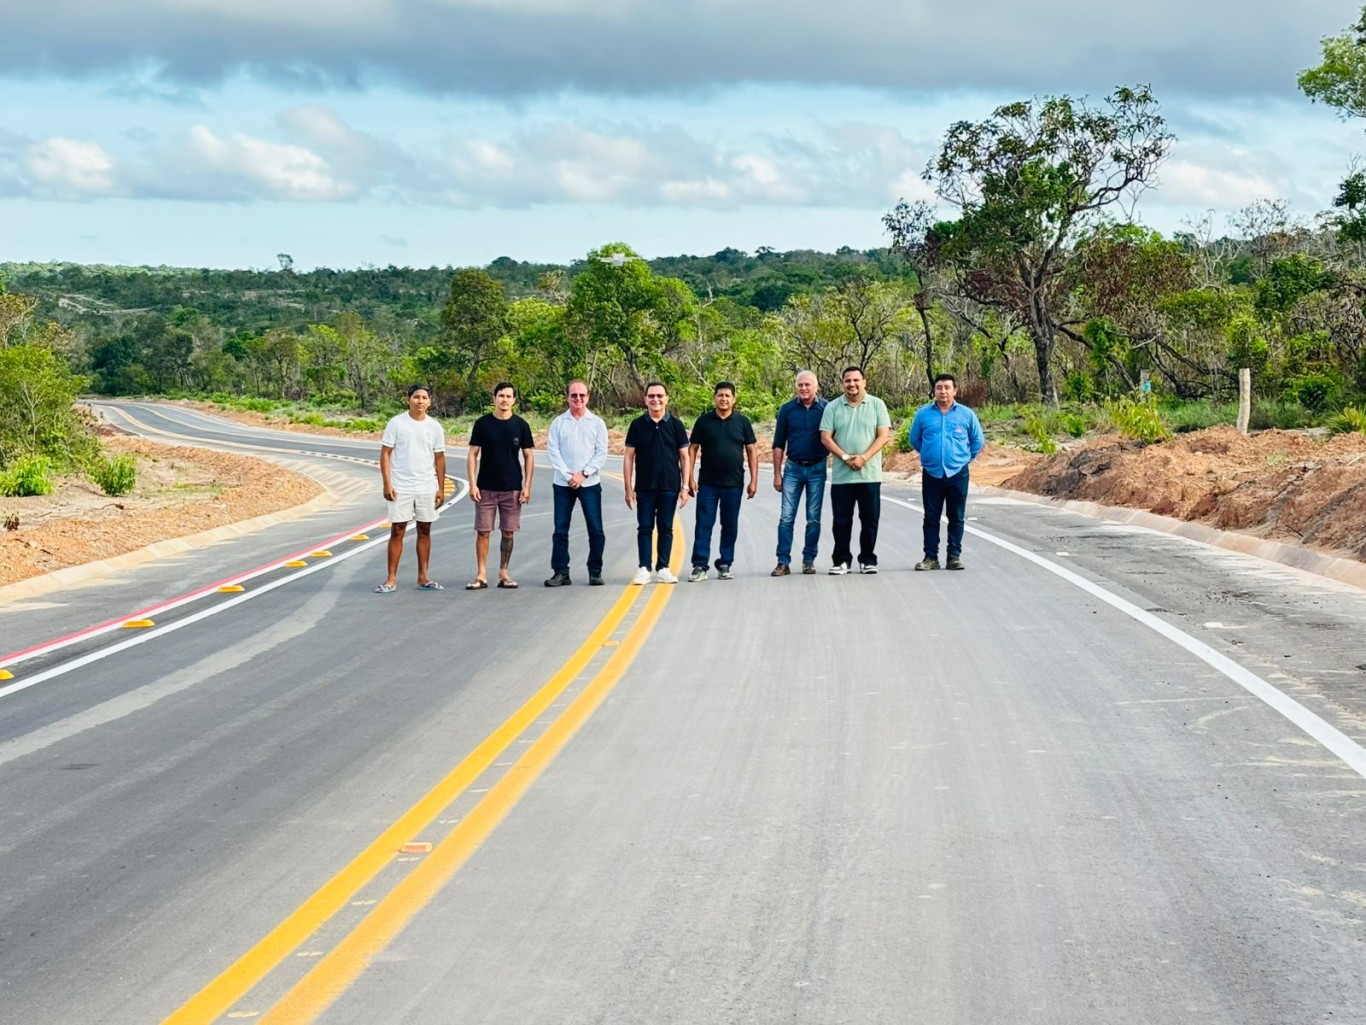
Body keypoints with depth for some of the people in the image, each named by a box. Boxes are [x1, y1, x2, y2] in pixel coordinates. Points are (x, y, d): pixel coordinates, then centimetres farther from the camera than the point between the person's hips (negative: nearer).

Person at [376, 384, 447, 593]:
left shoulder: (434, 427, 5)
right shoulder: (396, 423, -4)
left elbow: (439, 458, 10)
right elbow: (385, 453, -3)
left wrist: (441, 488, 6)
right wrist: (387, 484, -10)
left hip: (427, 488, 3)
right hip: (400, 487, -3)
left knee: (424, 531, 7)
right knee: (397, 531, -1)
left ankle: (423, 577, 15)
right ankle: (391, 579, 3)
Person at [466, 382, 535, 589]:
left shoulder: (521, 425, 2)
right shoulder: (482, 423, -1)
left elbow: (529, 456, 5)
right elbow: (473, 454, 1)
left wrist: (527, 486, -2)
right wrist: (472, 484, -7)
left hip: (512, 488, 1)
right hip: (486, 488, -1)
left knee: (508, 532, 5)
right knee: (483, 531, -1)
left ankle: (504, 574, 15)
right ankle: (481, 575, 4)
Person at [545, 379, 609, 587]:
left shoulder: (597, 423, 4)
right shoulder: (558, 422, 5)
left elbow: (602, 453, -1)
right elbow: (552, 452, -1)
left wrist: (583, 474, -11)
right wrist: (568, 476, -12)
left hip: (590, 484, -1)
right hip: (563, 484, 1)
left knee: (596, 530, -2)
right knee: (560, 530, 1)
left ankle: (595, 572, 7)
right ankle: (560, 572, 6)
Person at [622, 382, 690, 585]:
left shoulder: (675, 425, 1)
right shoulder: (637, 425, 1)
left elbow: (684, 457, 4)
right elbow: (629, 457, 3)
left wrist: (685, 487, -1)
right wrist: (628, 488, -2)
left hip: (670, 487, 0)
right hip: (644, 488, 0)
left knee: (666, 528, 6)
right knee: (644, 528, 2)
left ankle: (663, 568, 13)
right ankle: (644, 569, 6)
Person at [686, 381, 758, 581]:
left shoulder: (742, 421, 3)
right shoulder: (704, 421, 2)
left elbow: (751, 451, 5)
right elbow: (692, 449, 3)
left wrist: (754, 480, -1)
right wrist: (690, 478, -4)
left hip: (734, 483, 1)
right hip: (708, 483, -1)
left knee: (730, 525, 6)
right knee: (704, 524, -3)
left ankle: (725, 565, 15)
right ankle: (699, 566, -2)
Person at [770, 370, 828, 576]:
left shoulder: (826, 409, -1)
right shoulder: (787, 409, 3)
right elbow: (778, 444, 7)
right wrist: (777, 474, 3)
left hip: (817, 468, -1)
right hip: (793, 468, 1)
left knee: (814, 519, 5)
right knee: (786, 517, -4)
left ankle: (809, 560, 13)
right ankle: (783, 562, -3)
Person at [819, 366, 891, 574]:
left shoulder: (877, 405, 3)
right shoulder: (833, 407, 5)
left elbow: (883, 436, -2)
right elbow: (825, 438, 0)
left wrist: (864, 457, -14)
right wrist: (845, 457, -12)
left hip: (870, 474, -1)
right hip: (841, 476, 1)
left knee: (870, 520, 3)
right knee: (841, 520, 4)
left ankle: (868, 560, 12)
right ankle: (842, 560, 12)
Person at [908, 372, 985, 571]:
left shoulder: (966, 414, 2)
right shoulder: (923, 414, 2)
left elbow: (977, 441, 14)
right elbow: (914, 439, 16)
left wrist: (965, 457, 11)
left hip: (958, 473, 0)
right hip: (931, 473, 0)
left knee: (956, 517, 4)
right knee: (931, 517, 2)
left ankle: (954, 556, 9)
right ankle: (930, 557, 7)